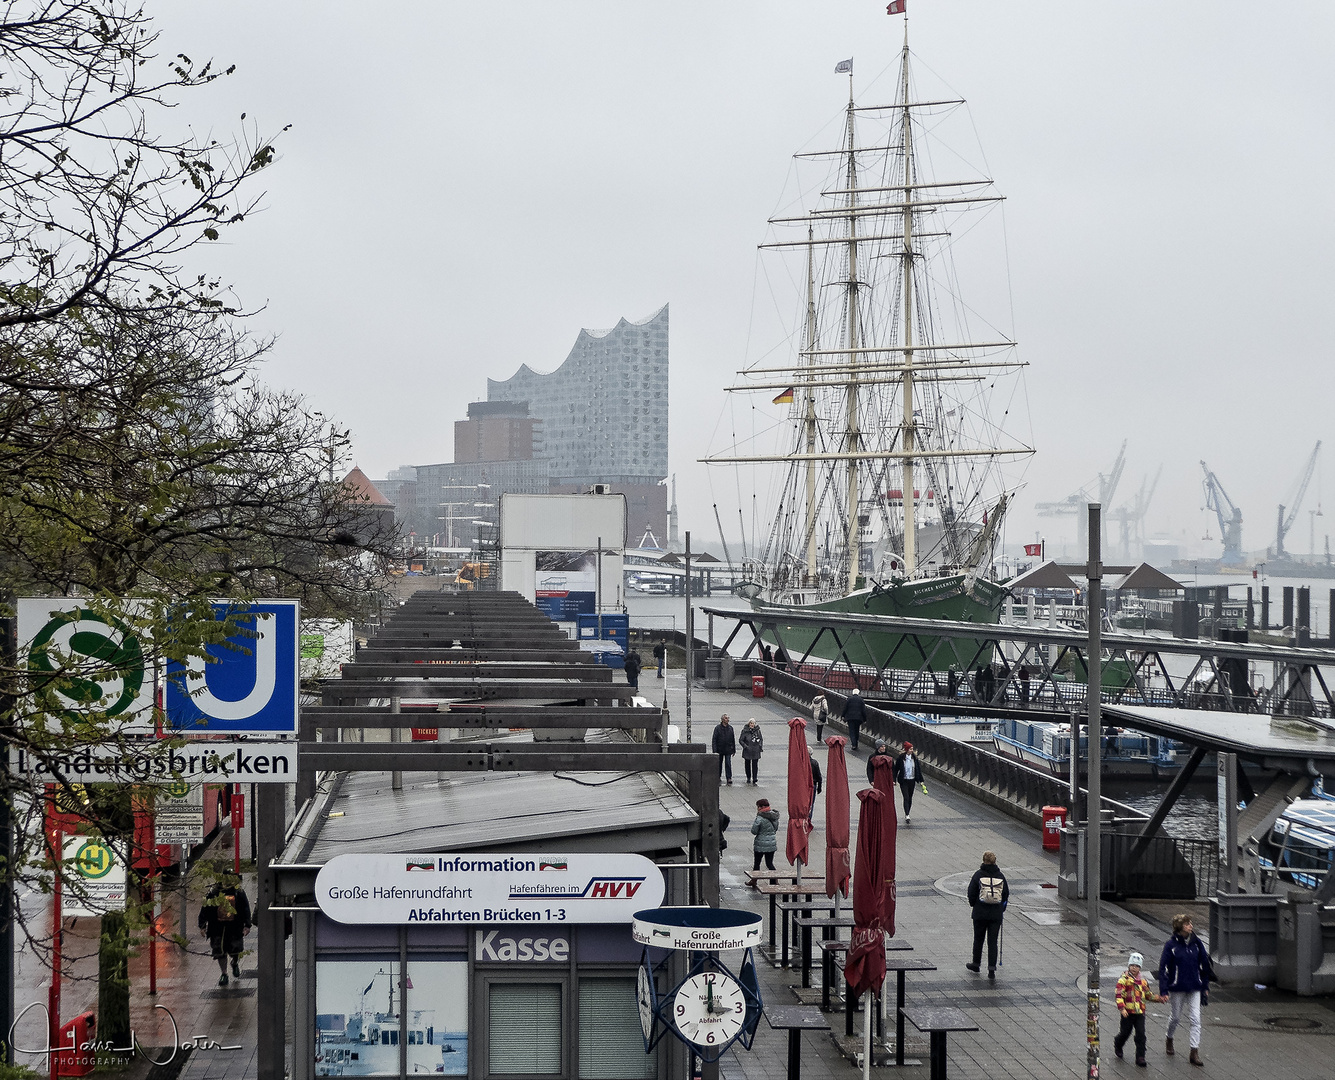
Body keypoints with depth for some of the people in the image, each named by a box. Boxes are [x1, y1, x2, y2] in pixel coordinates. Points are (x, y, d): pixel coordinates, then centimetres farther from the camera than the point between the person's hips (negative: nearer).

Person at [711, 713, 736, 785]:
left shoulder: (730, 728, 5)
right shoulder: (717, 728, -5)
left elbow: (733, 739, 12)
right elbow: (714, 740, -7)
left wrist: (734, 750, 10)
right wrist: (715, 751, -13)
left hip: (728, 750, 1)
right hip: (720, 749, -1)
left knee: (728, 764, -6)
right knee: (719, 764, 9)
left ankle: (729, 779, -7)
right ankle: (719, 778, 23)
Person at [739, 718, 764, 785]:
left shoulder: (758, 731, 2)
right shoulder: (745, 731, -4)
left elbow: (761, 739, 15)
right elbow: (740, 740, -1)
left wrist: (760, 747, 3)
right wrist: (745, 746, -12)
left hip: (755, 751, 0)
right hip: (747, 751, 0)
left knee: (755, 764, -7)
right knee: (747, 764, 9)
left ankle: (755, 778, -6)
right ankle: (748, 778, 23)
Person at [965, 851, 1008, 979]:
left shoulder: (978, 875, -7)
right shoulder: (1000, 876, 1)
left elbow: (971, 893, -5)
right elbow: (1006, 894, 7)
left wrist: (973, 905, 13)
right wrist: (1002, 909, 19)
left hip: (980, 912, -1)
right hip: (996, 914, 1)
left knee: (978, 939, 15)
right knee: (993, 941, 3)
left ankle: (976, 964, 28)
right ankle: (992, 968, -5)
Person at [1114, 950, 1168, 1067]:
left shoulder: (1143, 982, 13)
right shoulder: (1124, 980, -5)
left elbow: (1149, 995, 25)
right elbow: (1119, 995, -11)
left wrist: (1161, 998, 13)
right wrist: (1122, 1008, -23)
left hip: (1140, 1012, 4)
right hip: (1128, 1012, -4)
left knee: (1141, 1034, -4)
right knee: (1126, 1032, 6)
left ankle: (1140, 1057, 0)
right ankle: (1117, 1045, 38)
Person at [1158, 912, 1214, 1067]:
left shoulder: (1196, 943, 1)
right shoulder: (1171, 945, -9)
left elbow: (1205, 965, 10)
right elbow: (1163, 968, -8)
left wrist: (1205, 987, 10)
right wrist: (1164, 990, -13)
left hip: (1194, 988, 2)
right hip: (1177, 987, -2)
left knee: (1195, 1019, -4)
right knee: (1175, 1017, 14)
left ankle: (1195, 1052, -3)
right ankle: (1169, 1040, 42)